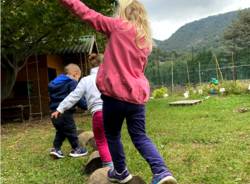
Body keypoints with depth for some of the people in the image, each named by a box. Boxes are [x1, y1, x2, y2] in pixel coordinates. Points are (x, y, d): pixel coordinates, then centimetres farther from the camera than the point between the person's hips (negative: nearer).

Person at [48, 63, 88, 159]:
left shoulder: (55, 82, 19)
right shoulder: (72, 83, -9)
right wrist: (86, 105, -11)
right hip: (64, 112, -8)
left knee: (60, 131, 20)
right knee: (71, 130, 5)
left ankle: (56, 148, 17)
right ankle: (76, 149, 16)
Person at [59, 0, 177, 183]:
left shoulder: (118, 26, -3)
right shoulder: (146, 39, 14)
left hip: (116, 93, -5)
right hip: (137, 94, 6)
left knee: (112, 135, 16)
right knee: (140, 136, 15)